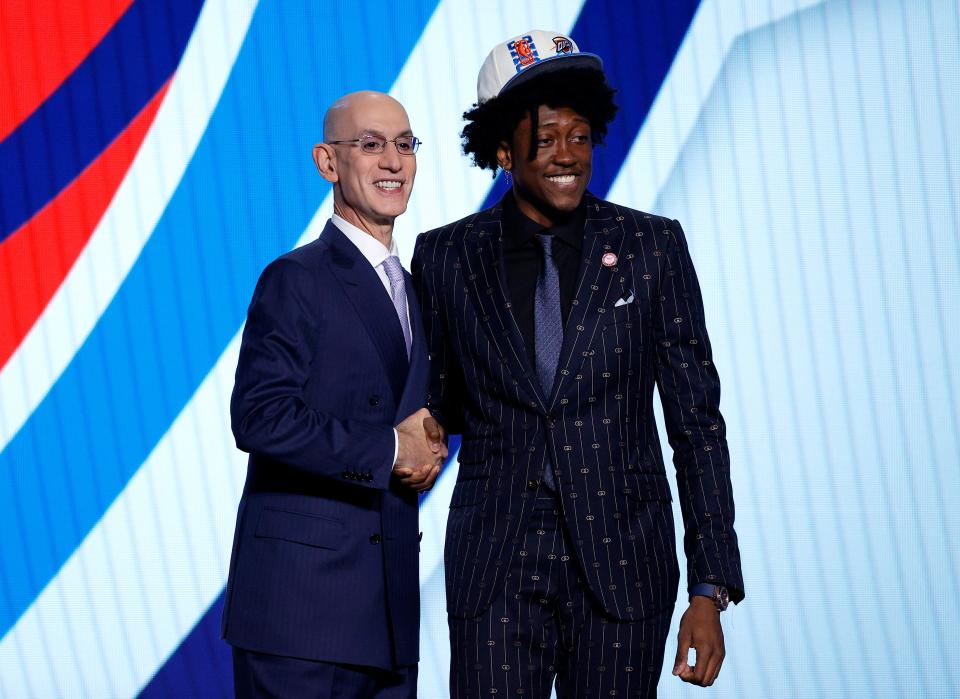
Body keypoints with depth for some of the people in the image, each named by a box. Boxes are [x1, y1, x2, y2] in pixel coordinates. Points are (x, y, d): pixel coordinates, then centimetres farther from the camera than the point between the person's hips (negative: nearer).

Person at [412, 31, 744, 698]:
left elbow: (697, 423, 1)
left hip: (624, 568, 0)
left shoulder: (652, 247, 1)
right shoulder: (447, 258, 3)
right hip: (497, 576, 0)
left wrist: (711, 590, -4)